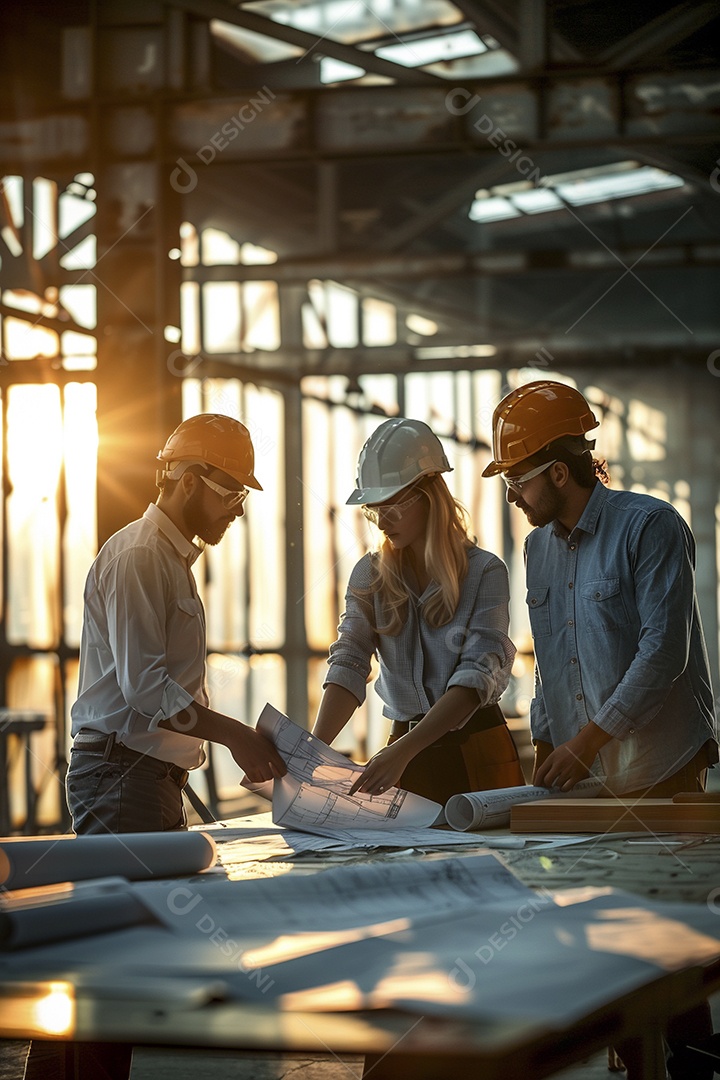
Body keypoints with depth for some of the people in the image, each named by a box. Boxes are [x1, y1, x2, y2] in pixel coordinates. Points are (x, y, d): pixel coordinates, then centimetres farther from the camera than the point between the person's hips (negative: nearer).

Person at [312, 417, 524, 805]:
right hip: (405, 755, 3)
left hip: (477, 757, -3)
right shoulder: (370, 575, 3)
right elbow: (348, 664, -9)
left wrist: (402, 750, -31)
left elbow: (477, 675, -19)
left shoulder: (485, 572, -9)